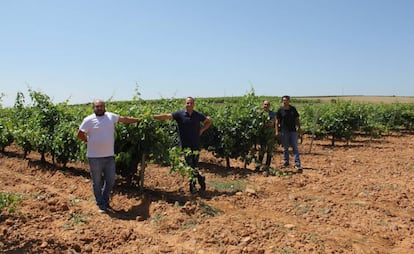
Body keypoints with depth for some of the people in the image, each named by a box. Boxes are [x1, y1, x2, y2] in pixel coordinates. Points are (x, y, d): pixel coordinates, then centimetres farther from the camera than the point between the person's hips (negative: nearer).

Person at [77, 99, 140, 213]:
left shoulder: (111, 116, 6)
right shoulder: (89, 120, -6)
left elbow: (125, 119, 13)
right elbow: (80, 134, -1)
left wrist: (139, 120, 15)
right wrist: (89, 142, 2)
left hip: (109, 156, 4)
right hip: (95, 157, -3)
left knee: (111, 180, 10)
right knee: (97, 182, 8)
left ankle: (105, 201, 28)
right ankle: (100, 205, 21)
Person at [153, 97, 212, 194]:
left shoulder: (198, 115, 2)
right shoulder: (180, 114, -5)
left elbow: (208, 121, 18)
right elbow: (167, 116, -15)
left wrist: (202, 129, 4)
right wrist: (153, 116, -25)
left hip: (196, 144, 1)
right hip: (185, 145, -1)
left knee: (194, 166, 2)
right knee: (189, 165, 3)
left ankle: (193, 186, 15)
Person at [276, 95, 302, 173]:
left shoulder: (293, 109, 6)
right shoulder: (280, 110, 0)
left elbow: (297, 119, 11)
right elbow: (277, 121, 2)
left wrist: (299, 127, 1)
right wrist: (277, 131, -3)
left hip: (293, 130, 1)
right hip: (284, 131, -1)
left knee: (295, 147, -2)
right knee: (285, 148, 9)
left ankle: (298, 165, -3)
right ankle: (286, 162, 23)